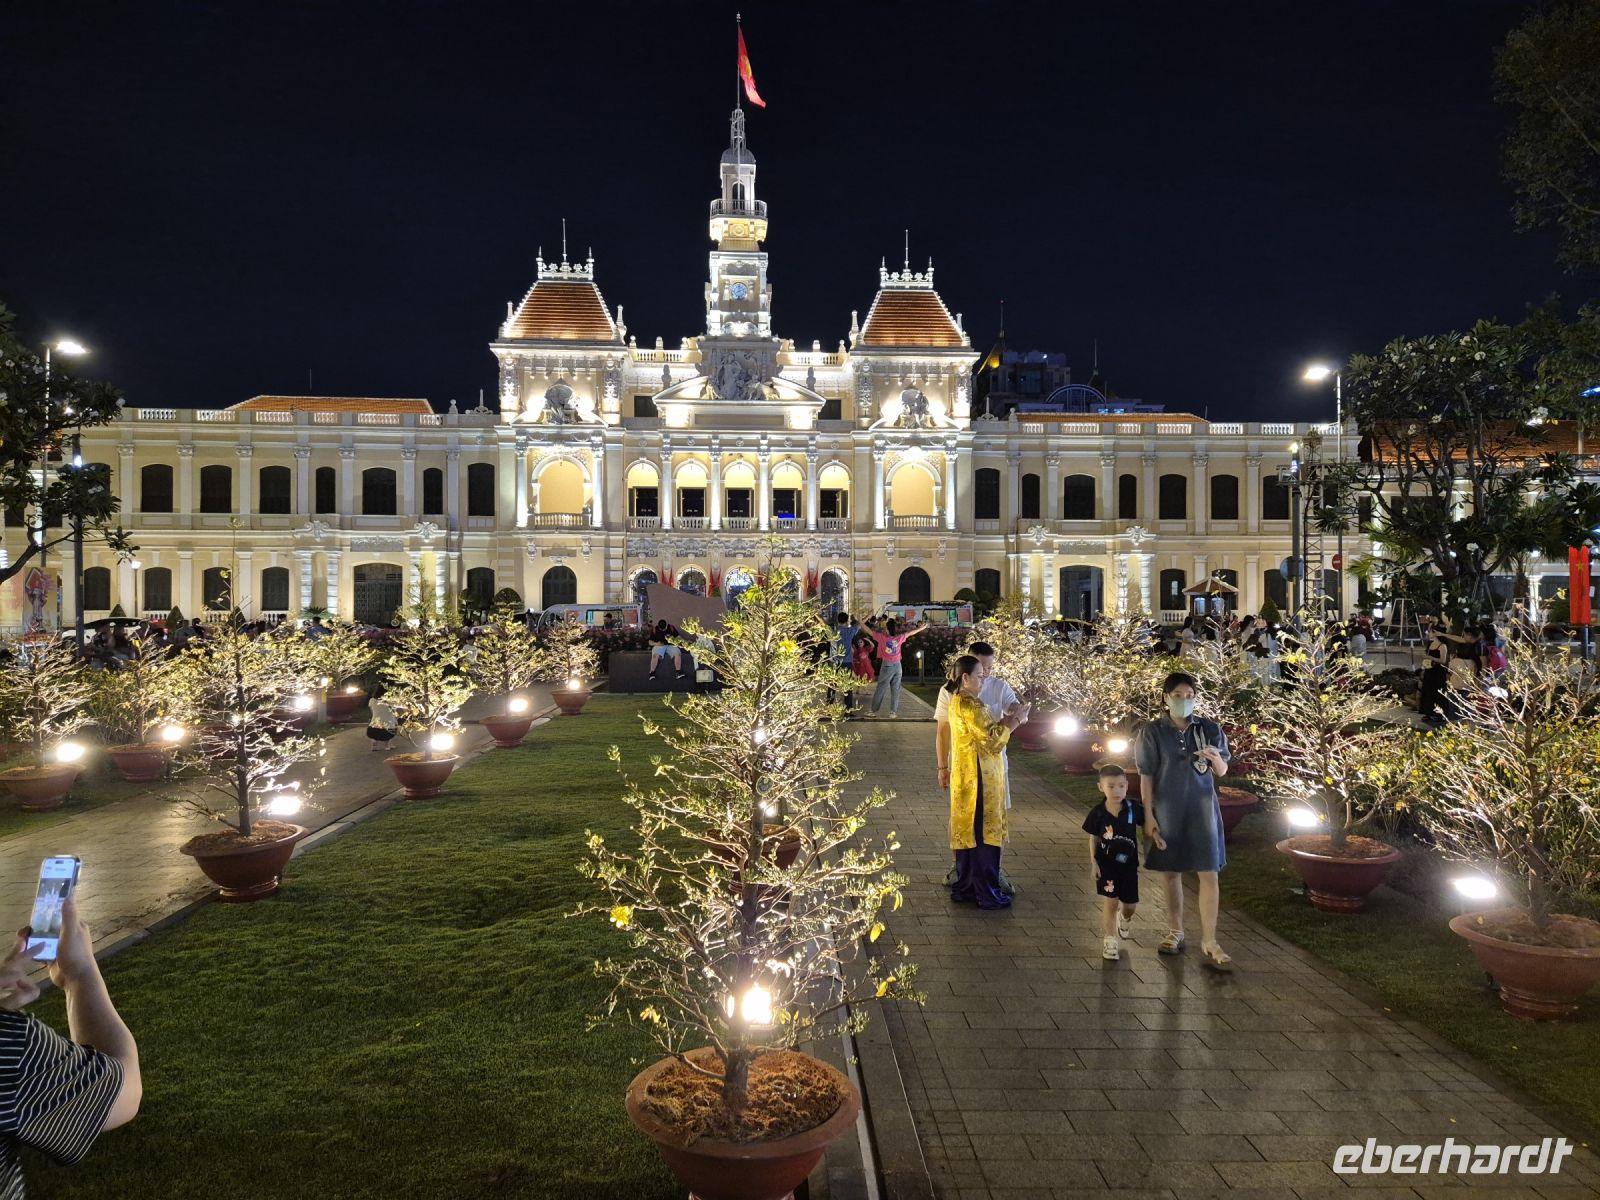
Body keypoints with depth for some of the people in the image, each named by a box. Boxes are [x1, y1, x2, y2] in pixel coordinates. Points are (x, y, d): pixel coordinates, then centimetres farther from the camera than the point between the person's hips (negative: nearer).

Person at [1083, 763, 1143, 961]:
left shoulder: (1134, 808, -14)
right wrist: (1093, 862, -6)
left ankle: (1123, 921, 48)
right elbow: (1093, 838, -3)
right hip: (1106, 864, -2)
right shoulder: (1098, 813, -14)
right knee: (1110, 902, -2)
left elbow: (1145, 827, 4)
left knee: (1130, 905, 13)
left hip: (1129, 863, 2)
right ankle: (1110, 941, 14)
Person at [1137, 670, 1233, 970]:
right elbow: (1147, 776, -2)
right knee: (1170, 872, 9)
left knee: (1209, 874, -3)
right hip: (1167, 810, -1)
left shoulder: (1210, 729, 1)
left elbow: (1222, 772, 7)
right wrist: (1148, 815, -7)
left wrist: (1216, 758, -16)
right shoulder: (1152, 732, -3)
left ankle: (1209, 943, 3)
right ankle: (1175, 932, 25)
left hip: (1202, 809, 1)